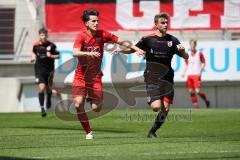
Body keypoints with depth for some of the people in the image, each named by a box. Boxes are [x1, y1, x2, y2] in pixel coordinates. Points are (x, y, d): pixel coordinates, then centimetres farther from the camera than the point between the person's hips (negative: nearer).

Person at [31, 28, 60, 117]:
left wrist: (51, 56, -17)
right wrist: (33, 57, 2)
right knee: (41, 88, -14)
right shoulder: (36, 45, 0)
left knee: (49, 89, 12)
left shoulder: (51, 45, -5)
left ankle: (49, 100, 46)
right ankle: (42, 108, -10)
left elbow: (58, 56, 1)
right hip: (39, 70, -1)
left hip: (49, 70, 1)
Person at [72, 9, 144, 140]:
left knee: (96, 109, -4)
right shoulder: (81, 36, -12)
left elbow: (120, 41, 10)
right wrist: (88, 53, -45)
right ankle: (88, 132, 2)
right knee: (78, 104, -17)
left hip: (95, 77, 2)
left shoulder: (102, 35, -2)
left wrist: (136, 49, 5)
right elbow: (75, 53, -28)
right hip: (81, 77, -2)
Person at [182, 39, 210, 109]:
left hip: (196, 75, -5)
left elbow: (203, 63, 1)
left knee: (197, 91, -12)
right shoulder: (188, 54, 13)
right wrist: (184, 72, 8)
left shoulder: (199, 54, 0)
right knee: (191, 91, 0)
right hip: (189, 75, 5)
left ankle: (206, 100, 12)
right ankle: (196, 105, 9)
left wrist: (200, 71, -13)